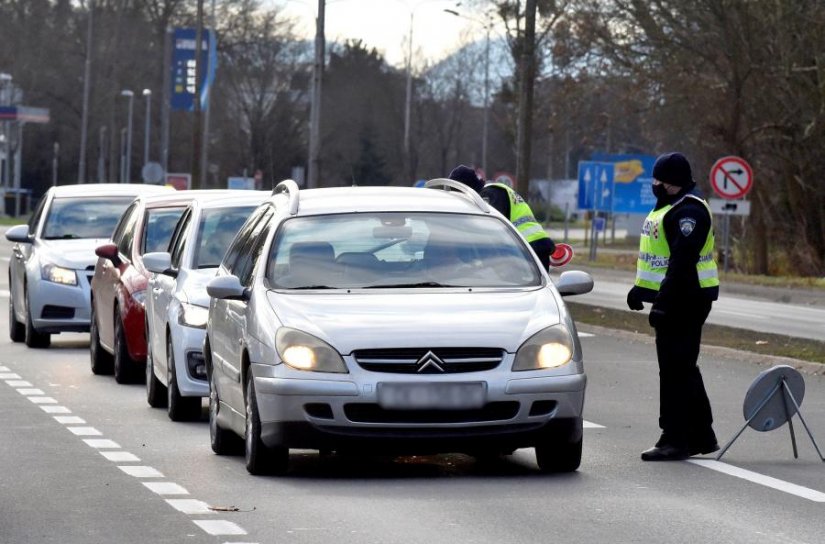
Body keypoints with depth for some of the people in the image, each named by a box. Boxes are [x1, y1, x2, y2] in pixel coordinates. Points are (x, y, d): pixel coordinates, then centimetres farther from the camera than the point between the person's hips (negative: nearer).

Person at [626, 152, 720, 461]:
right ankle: (702, 438, 23)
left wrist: (664, 302, -27)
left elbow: (682, 261, -24)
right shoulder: (669, 207, 18)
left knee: (676, 369, -10)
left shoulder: (688, 211, -17)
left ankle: (676, 440, -8)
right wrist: (641, 288, 31)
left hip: (685, 299, -11)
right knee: (683, 368, 16)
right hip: (677, 299, 11)